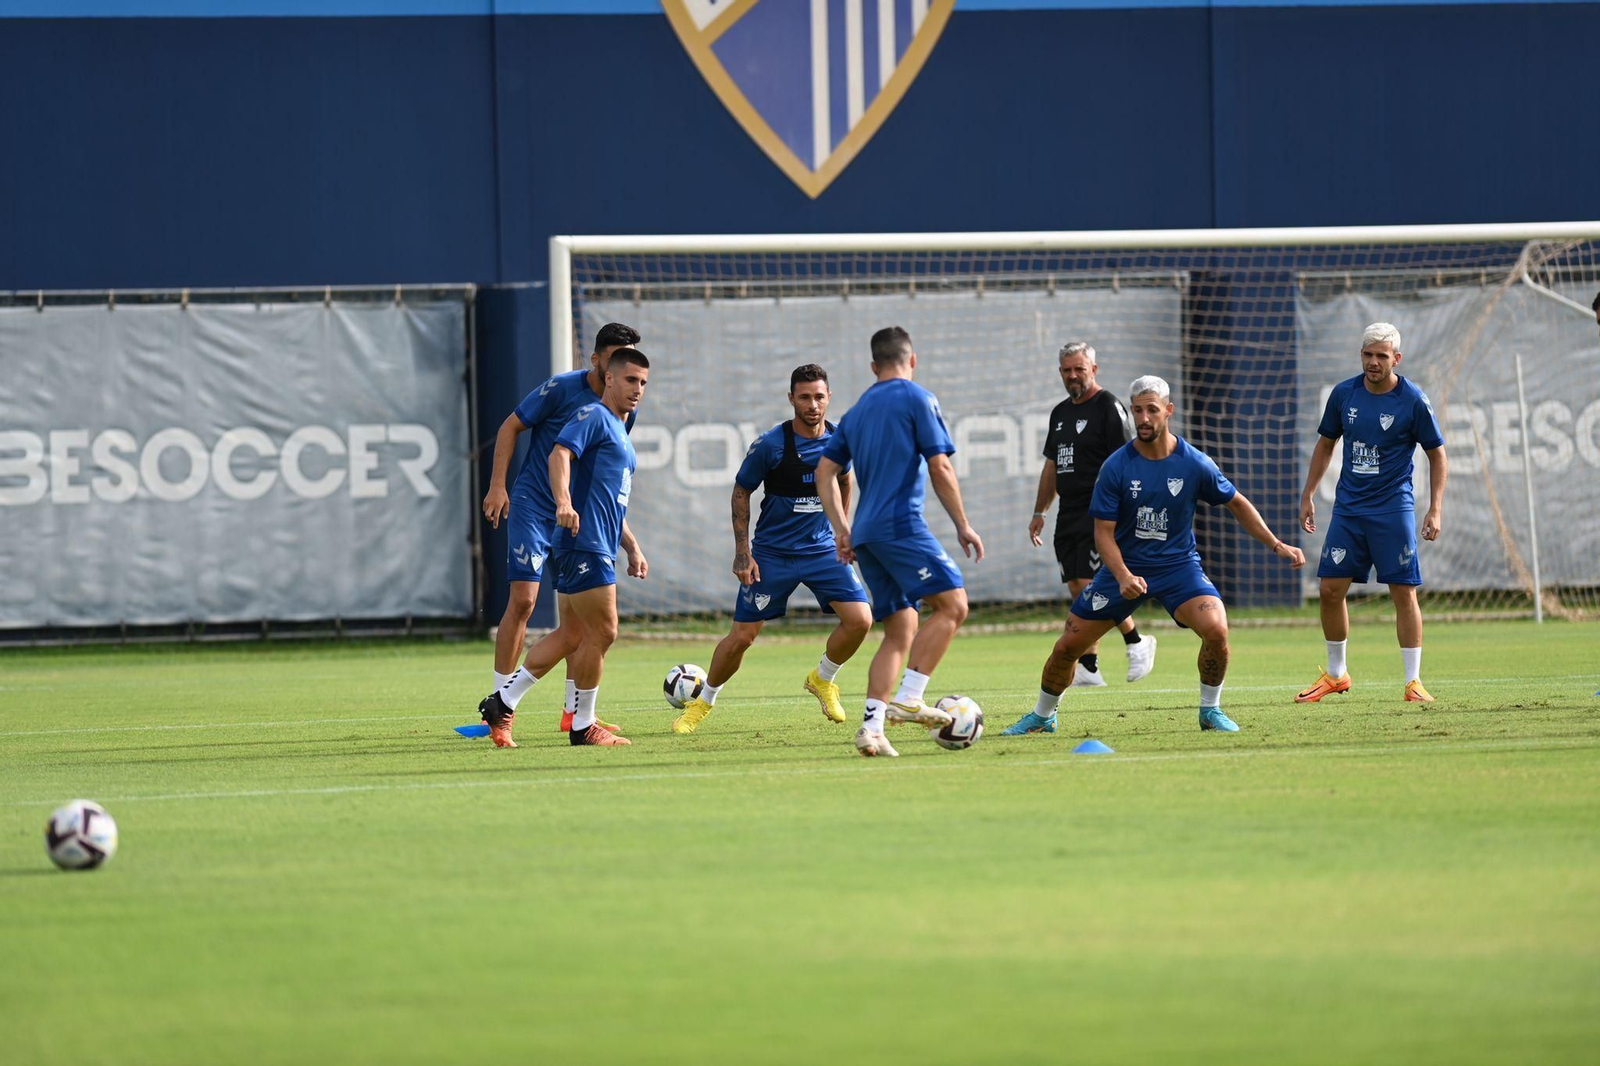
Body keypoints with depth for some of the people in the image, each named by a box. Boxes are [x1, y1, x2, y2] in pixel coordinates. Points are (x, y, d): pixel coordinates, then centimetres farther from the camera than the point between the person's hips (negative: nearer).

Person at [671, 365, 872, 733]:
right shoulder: (771, 445, -15)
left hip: (822, 550, 3)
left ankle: (822, 679, 14)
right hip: (772, 554, -3)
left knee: (859, 620, -14)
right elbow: (741, 492, -3)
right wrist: (742, 552, -6)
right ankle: (703, 702, 20)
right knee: (741, 637, -4)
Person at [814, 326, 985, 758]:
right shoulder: (917, 399, 0)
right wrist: (963, 526, -1)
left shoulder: (858, 410, 20)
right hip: (901, 524, -7)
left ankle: (872, 725, -3)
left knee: (900, 632, 10)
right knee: (952, 603, -10)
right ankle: (907, 700, -20)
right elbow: (940, 467, -6)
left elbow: (825, 470, 19)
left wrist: (840, 528, 19)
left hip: (866, 535, 7)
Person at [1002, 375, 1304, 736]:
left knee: (1216, 629, -27)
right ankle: (1042, 716, 28)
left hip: (1178, 564, -1)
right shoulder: (1116, 467, -12)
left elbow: (1237, 504, 6)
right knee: (1068, 646, 1)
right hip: (1125, 568, 1)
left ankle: (1210, 709, -2)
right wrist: (1123, 576, -27)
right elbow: (1103, 531, -10)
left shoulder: (1194, 463, -9)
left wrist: (1277, 545, 0)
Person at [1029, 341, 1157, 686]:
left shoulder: (1108, 408, -8)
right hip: (1069, 513, 8)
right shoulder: (1060, 412, 17)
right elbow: (1052, 466, 25)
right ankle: (1089, 668, 7)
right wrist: (1039, 512, 23)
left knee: (1090, 586, -15)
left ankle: (1136, 642, 3)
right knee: (1078, 591, 6)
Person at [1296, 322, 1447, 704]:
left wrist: (1435, 509, -8)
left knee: (1404, 593, -7)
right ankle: (1335, 675, 17)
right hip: (1348, 508, 4)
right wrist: (1308, 496, 13)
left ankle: (1413, 681, -1)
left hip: (1393, 510, -4)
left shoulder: (1413, 401, -8)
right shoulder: (1344, 394, 3)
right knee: (1330, 589, 1)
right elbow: (1325, 444, 16)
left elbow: (1437, 455, 0)